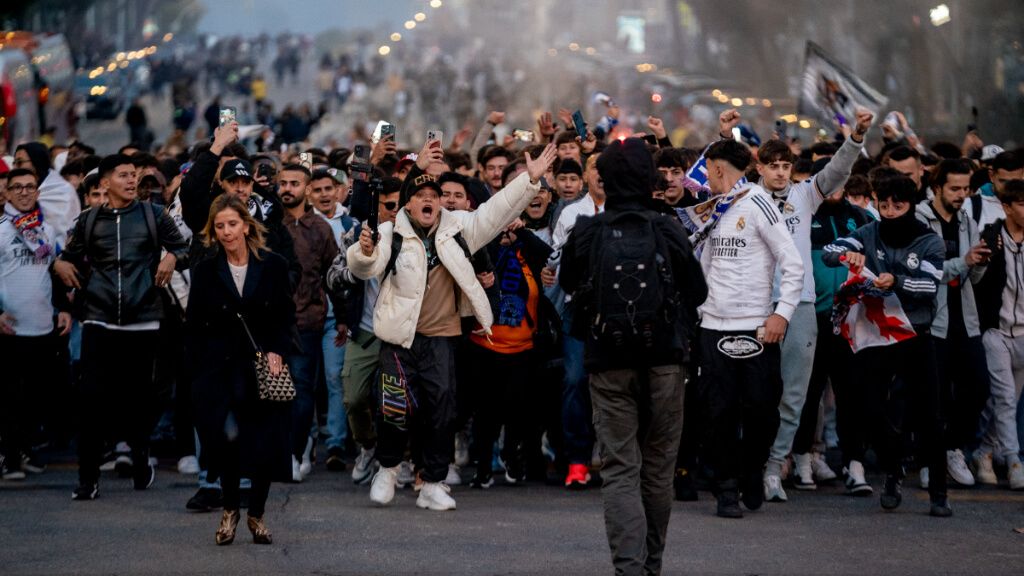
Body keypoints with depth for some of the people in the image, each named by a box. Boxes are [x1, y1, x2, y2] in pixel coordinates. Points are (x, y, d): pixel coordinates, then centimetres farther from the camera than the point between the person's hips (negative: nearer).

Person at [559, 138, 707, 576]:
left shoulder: (585, 234, -6)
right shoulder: (668, 232, -6)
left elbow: (568, 284, 11)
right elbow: (698, 293, 5)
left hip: (608, 363, -1)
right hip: (664, 360, 1)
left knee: (619, 469, 0)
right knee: (658, 468, 13)